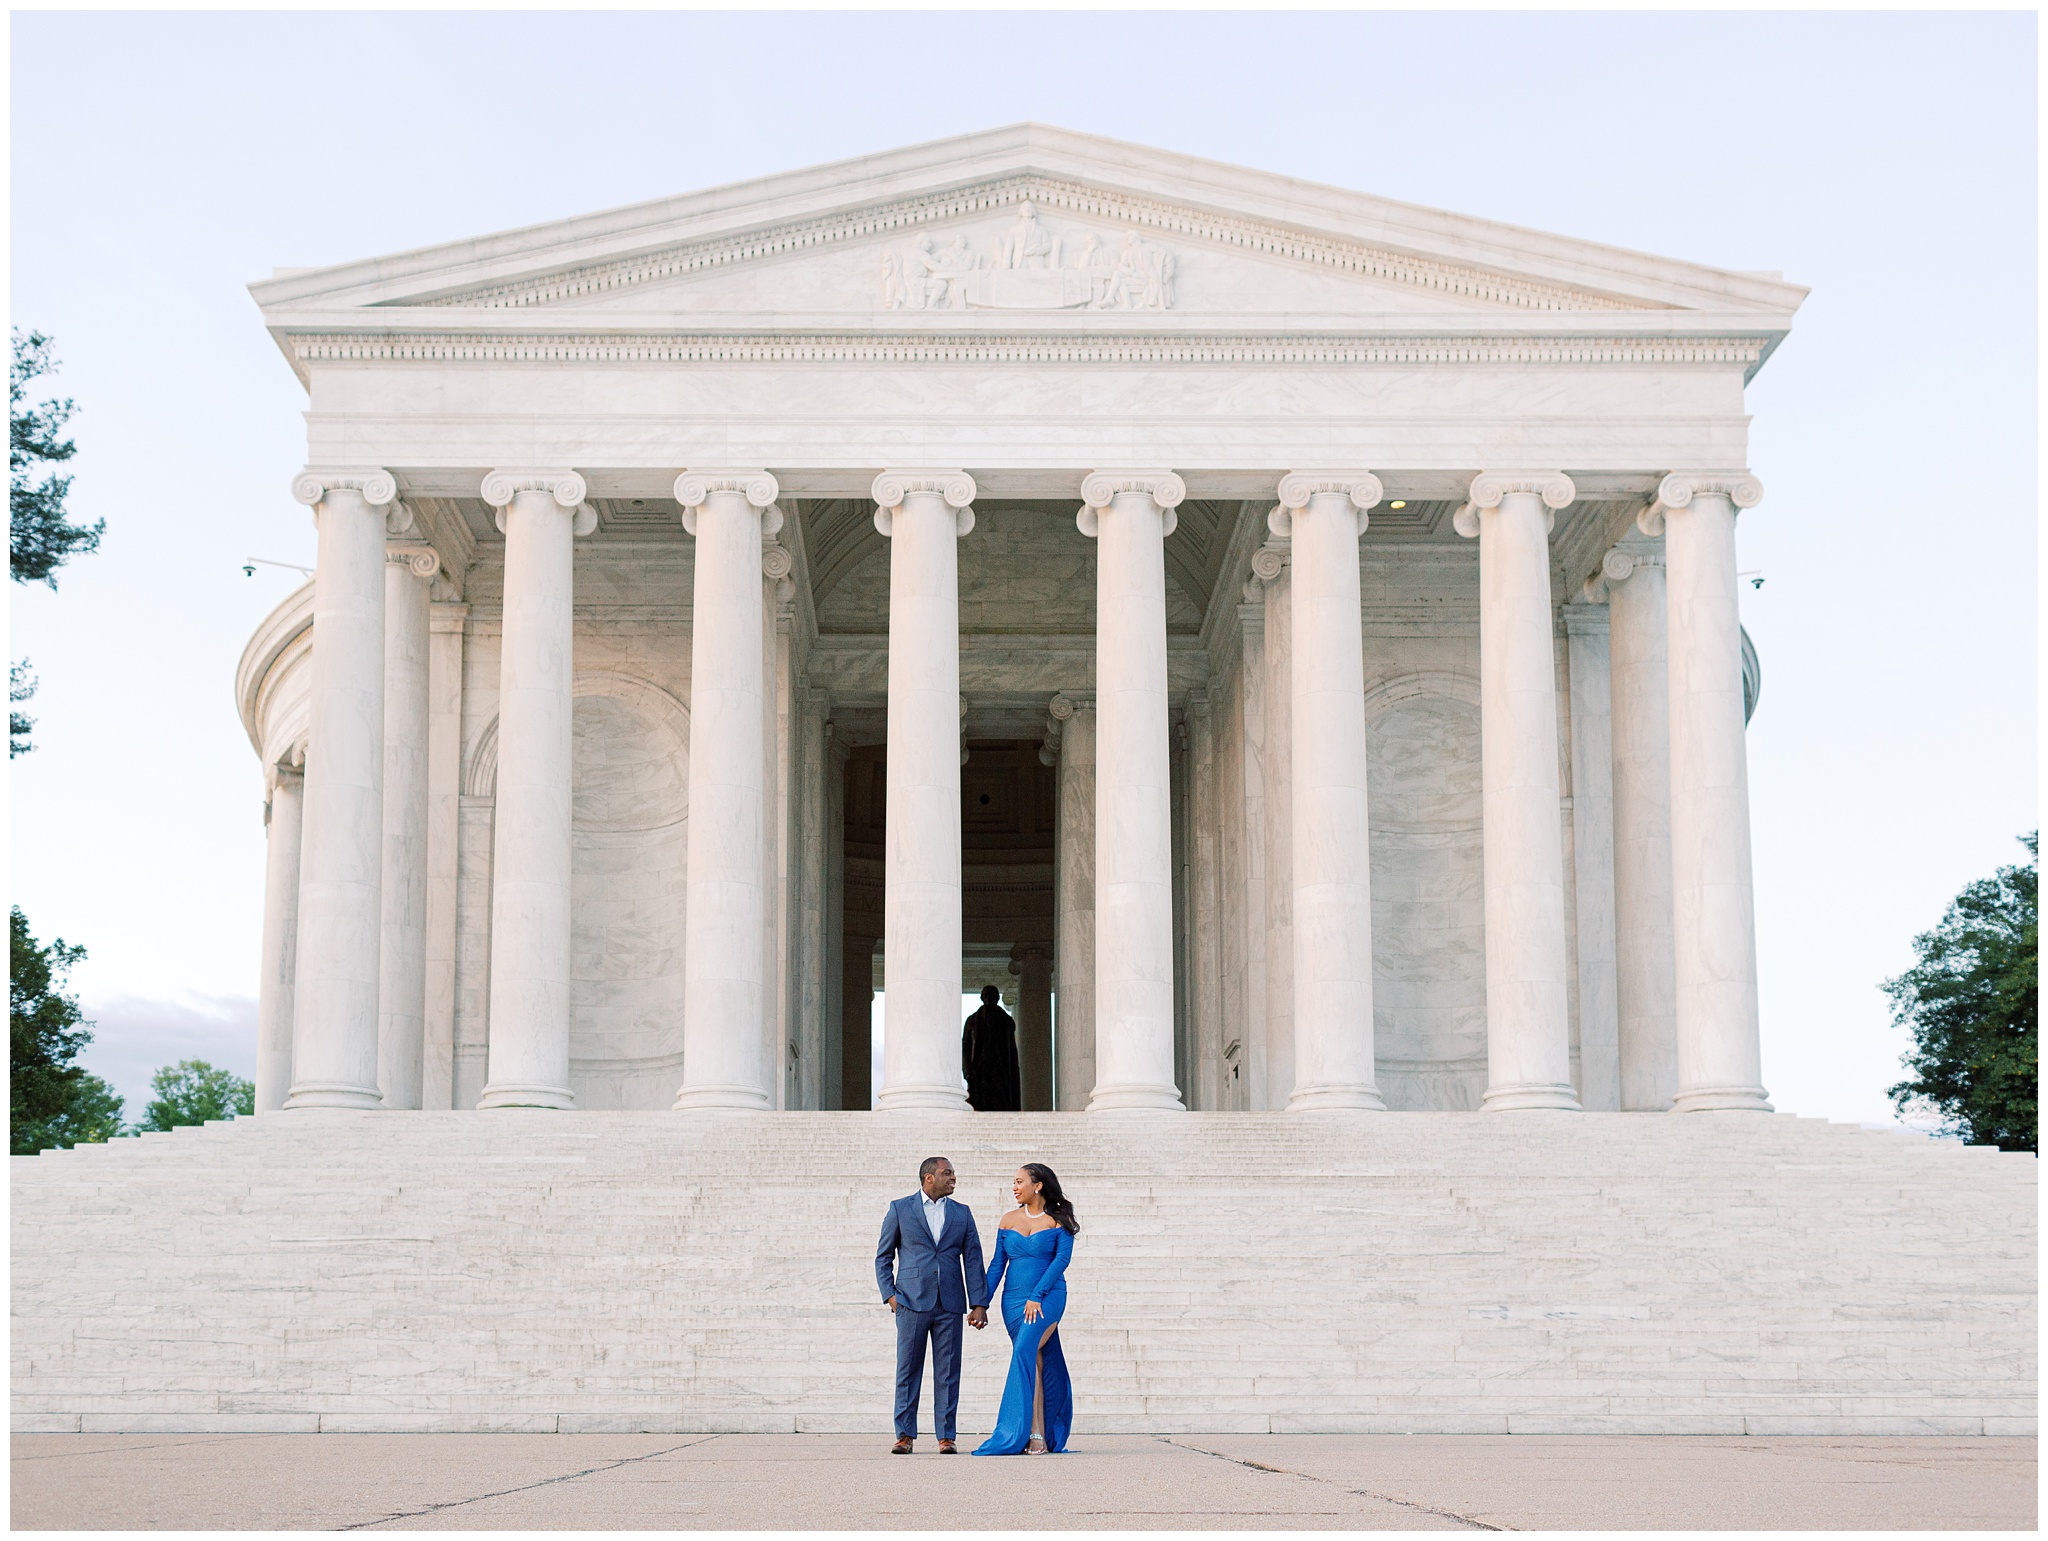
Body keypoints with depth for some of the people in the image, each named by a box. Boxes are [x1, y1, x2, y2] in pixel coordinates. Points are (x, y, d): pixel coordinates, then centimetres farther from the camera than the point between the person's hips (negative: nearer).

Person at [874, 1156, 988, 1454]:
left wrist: (979, 1304, 1)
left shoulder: (961, 1213, 12)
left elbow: (973, 1260, 9)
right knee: (908, 1371, -1)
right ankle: (905, 1435, 6)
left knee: (948, 1373, 1)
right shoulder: (900, 1209, 6)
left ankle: (946, 1436, 5)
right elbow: (884, 1256, 8)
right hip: (912, 1303, -2)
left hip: (949, 1306, 2)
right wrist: (889, 1294, -3)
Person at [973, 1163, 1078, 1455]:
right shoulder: (1008, 1220, 10)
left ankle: (1014, 1434, -22)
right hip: (1014, 1299, 4)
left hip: (1048, 1297, -4)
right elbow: (997, 1264, 11)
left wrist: (1036, 1296, -17)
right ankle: (1039, 1436, 3)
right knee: (1038, 1363, 3)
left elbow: (1062, 1259, -9)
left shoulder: (1059, 1220, -1)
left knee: (1024, 1351, -20)